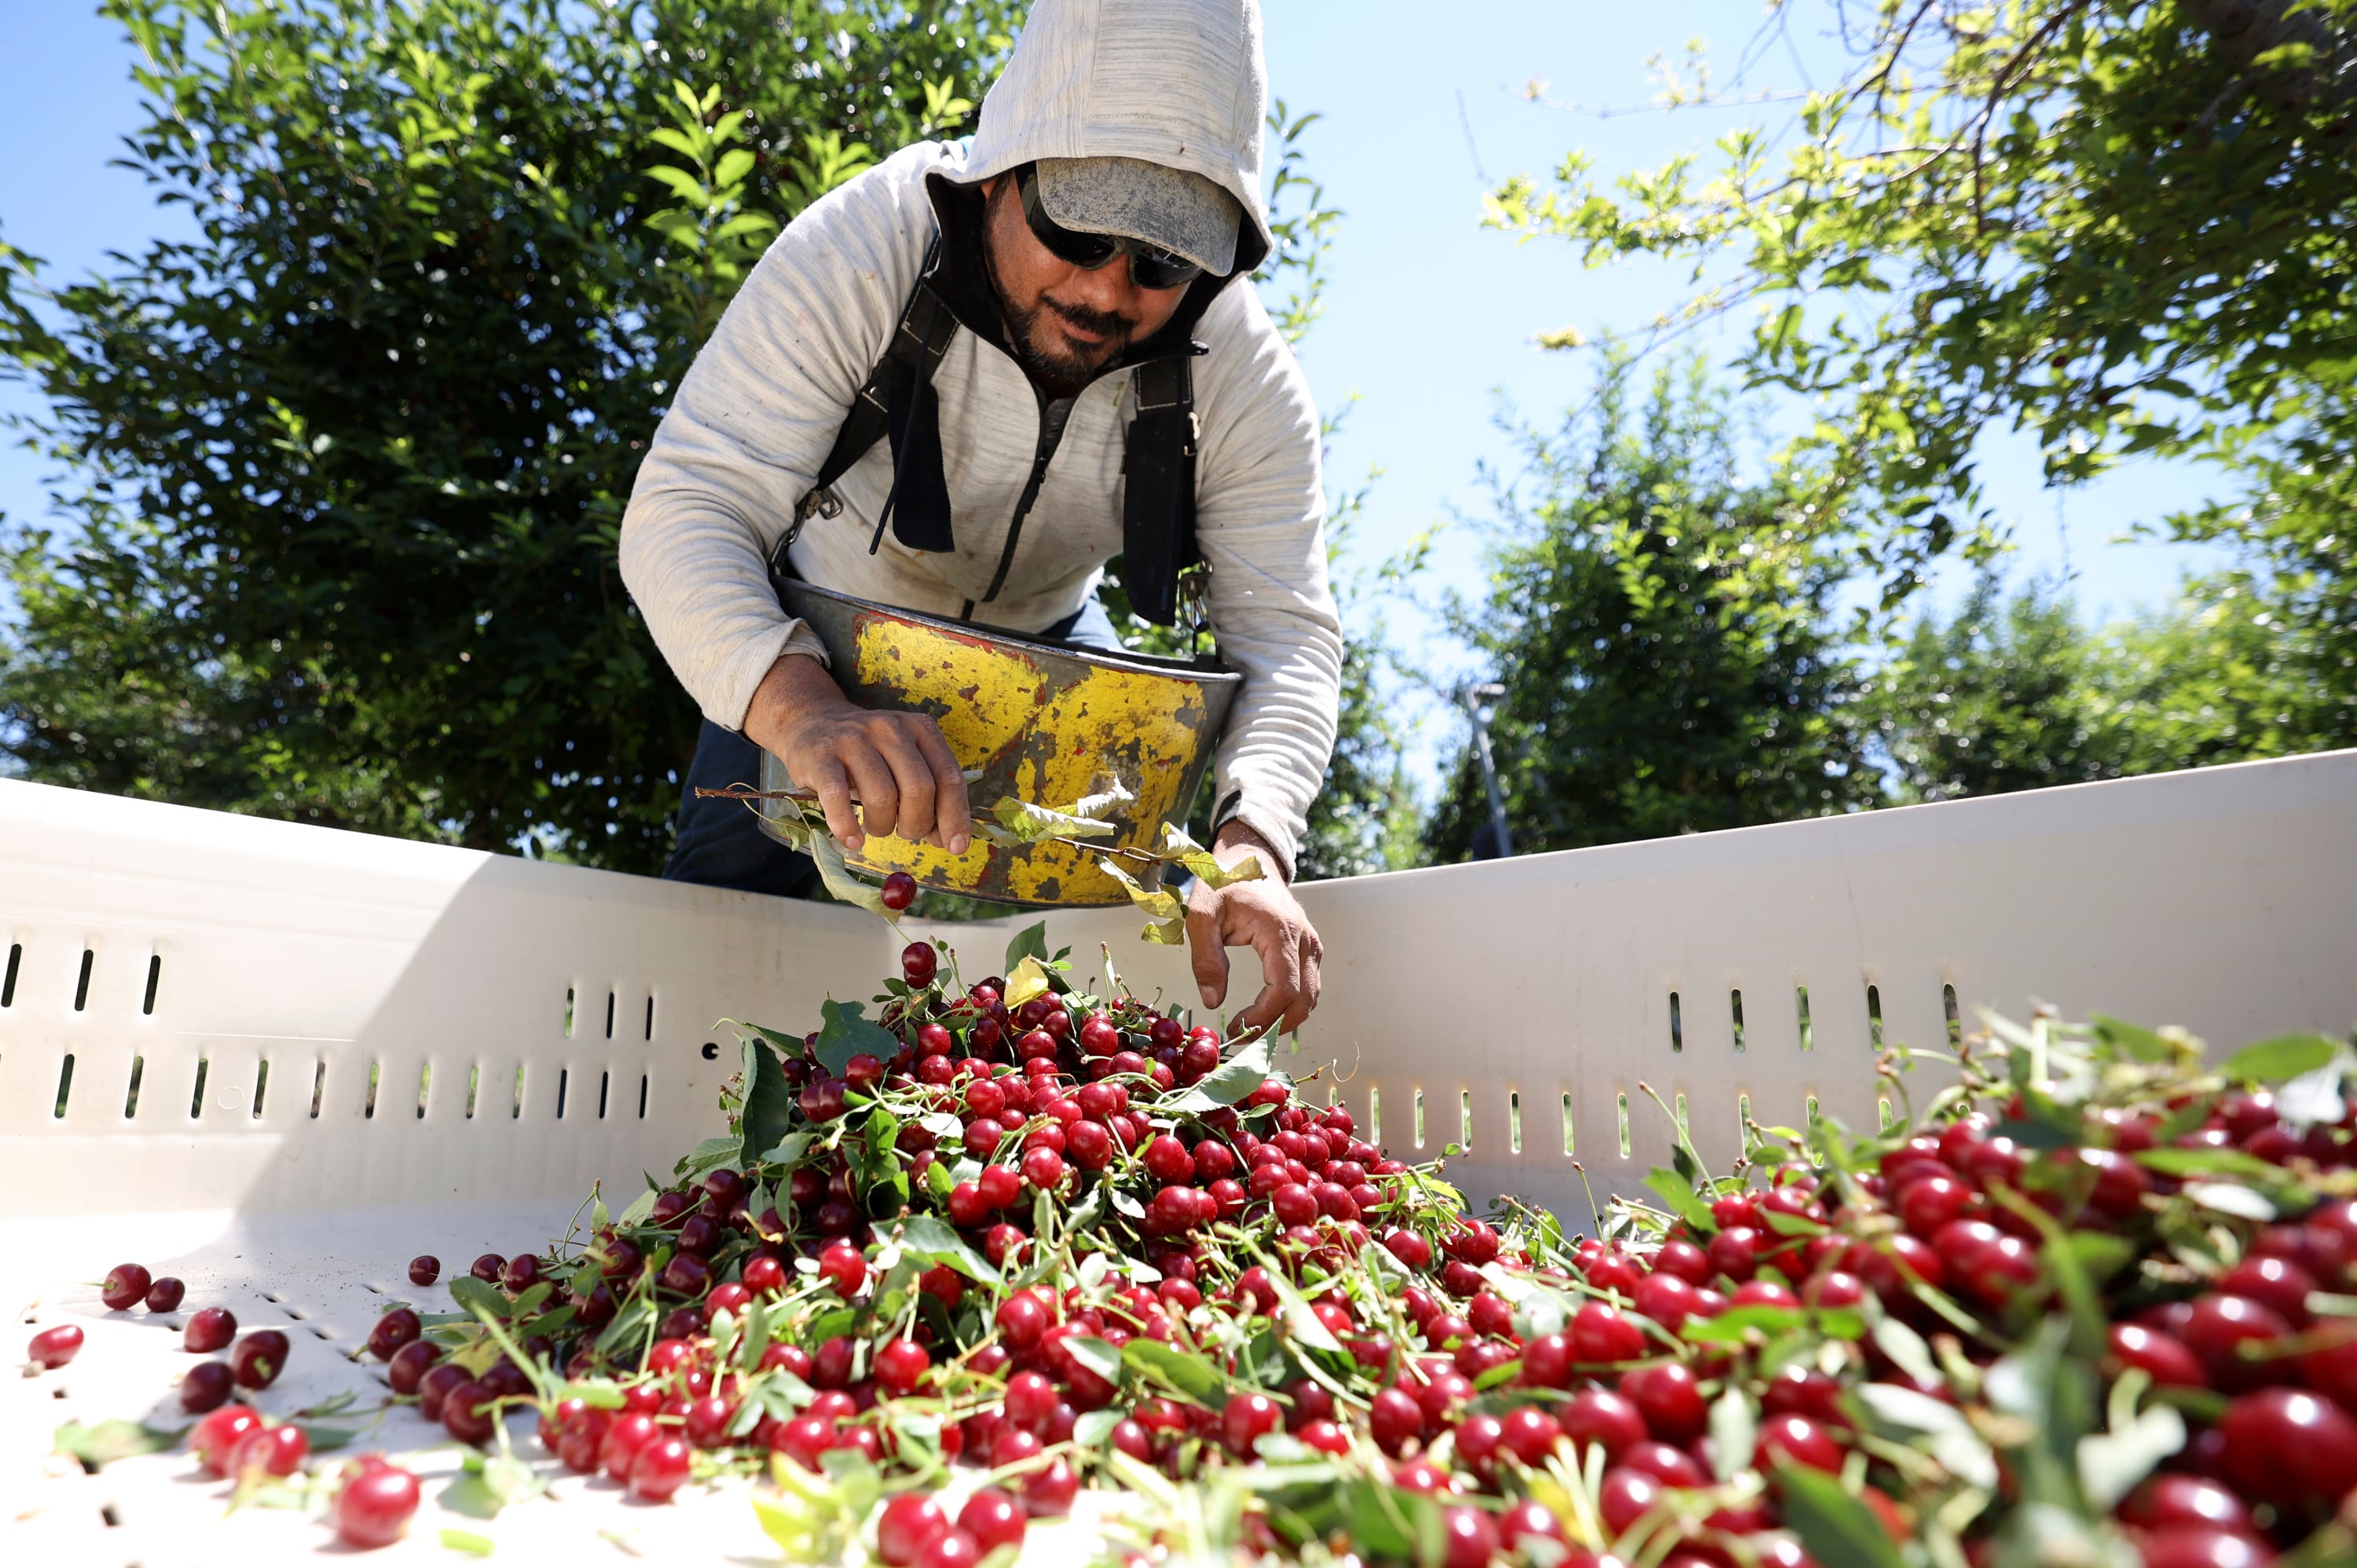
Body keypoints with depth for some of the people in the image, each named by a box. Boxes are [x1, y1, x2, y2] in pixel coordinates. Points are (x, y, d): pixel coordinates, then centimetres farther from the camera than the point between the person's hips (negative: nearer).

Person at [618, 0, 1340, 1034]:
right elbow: (687, 508, -39)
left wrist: (1251, 845, -48)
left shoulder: (1245, 378, -26)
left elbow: (1284, 632, -28)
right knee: (731, 878, -13)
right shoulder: (857, 256, -32)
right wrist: (804, 707, -61)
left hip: (1045, 640, 2)